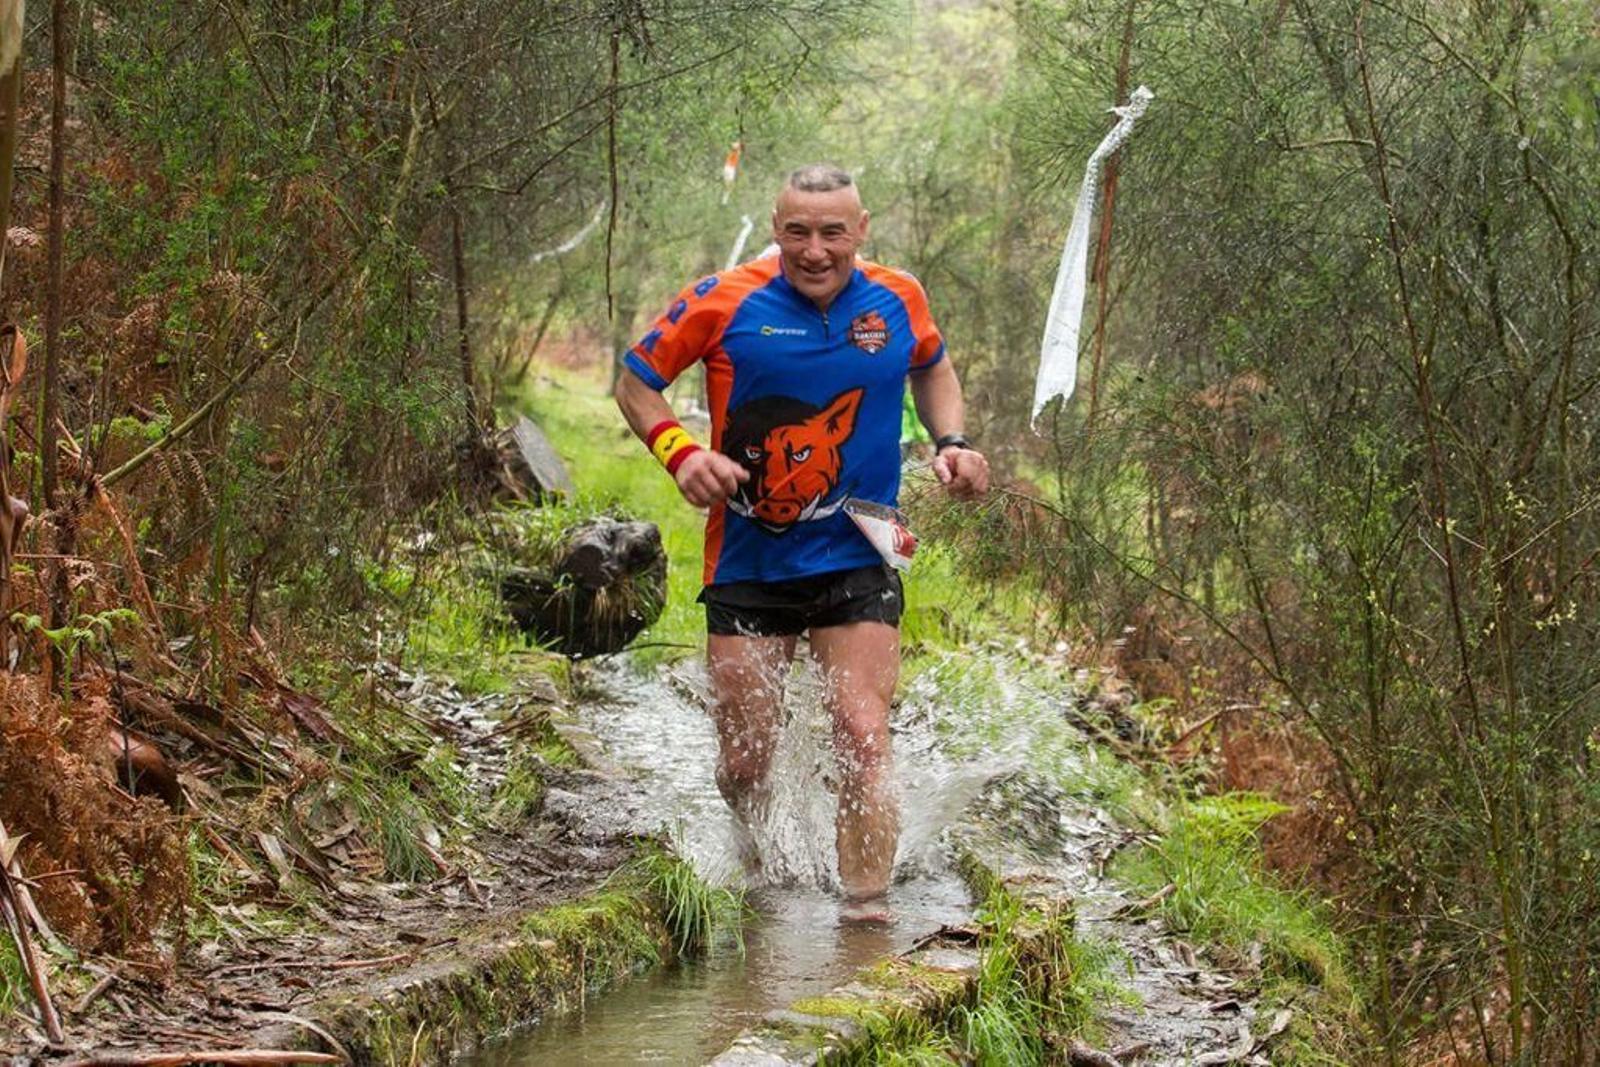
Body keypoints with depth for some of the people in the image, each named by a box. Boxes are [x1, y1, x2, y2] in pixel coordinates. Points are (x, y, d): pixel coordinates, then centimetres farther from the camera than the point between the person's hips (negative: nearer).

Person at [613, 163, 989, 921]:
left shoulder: (897, 302, -1)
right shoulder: (724, 304, -9)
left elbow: (932, 368, 21)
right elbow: (635, 382, 2)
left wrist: (949, 443, 3)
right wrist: (681, 452, -15)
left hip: (856, 565, 1)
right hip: (747, 566, 0)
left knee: (864, 737, -15)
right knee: (744, 762, 5)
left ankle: (867, 910, -12)